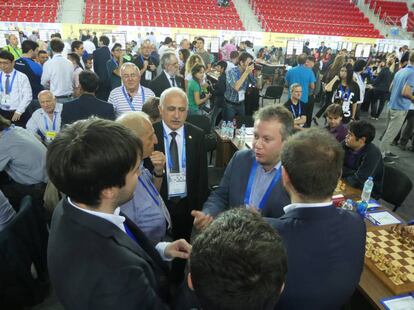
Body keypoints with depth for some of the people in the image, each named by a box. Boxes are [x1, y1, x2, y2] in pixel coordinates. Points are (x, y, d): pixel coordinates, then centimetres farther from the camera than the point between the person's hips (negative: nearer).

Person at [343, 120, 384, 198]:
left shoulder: (373, 154, -26)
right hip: (348, 185, 6)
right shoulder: (346, 144, -9)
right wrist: (352, 172, -19)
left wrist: (344, 174, -11)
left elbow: (357, 182, -28)